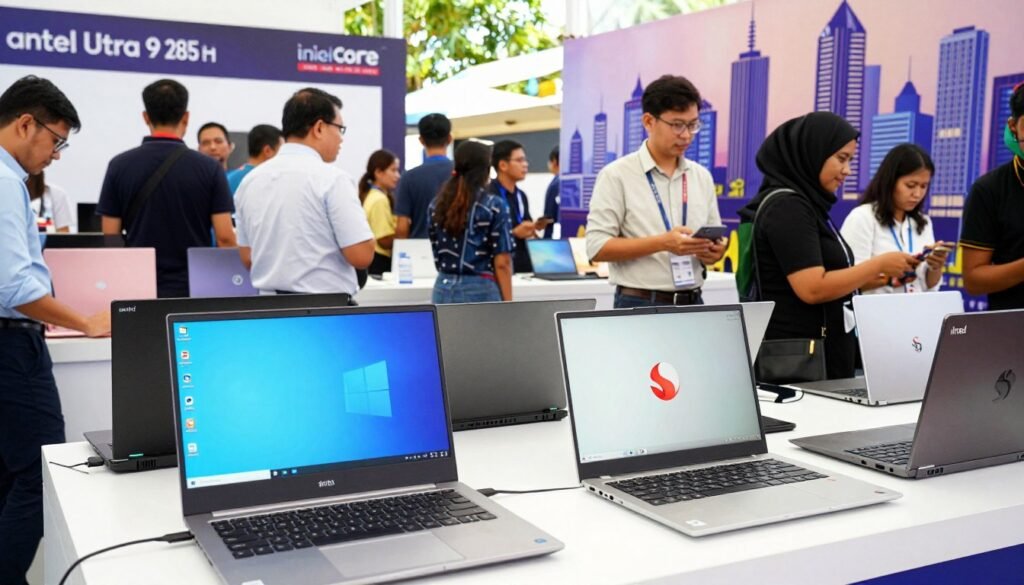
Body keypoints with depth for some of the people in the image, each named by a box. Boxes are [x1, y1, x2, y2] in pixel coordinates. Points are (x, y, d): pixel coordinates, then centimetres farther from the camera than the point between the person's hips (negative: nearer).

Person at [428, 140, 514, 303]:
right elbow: (502, 263, -9)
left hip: (444, 289, 5)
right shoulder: (495, 206, -7)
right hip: (480, 291, -5)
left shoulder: (437, 204, 7)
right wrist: (508, 304, -4)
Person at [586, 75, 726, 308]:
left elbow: (715, 237, 16)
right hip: (638, 306, -4)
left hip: (692, 304, 5)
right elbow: (597, 247, -12)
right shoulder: (616, 175, -5)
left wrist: (714, 251, -8)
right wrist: (662, 243, -21)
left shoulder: (702, 177, 10)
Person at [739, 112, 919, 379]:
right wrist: (879, 264, -14)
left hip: (825, 351, 9)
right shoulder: (787, 206, -15)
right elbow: (813, 289, -23)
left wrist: (877, 276, 6)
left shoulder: (807, 203, 14)